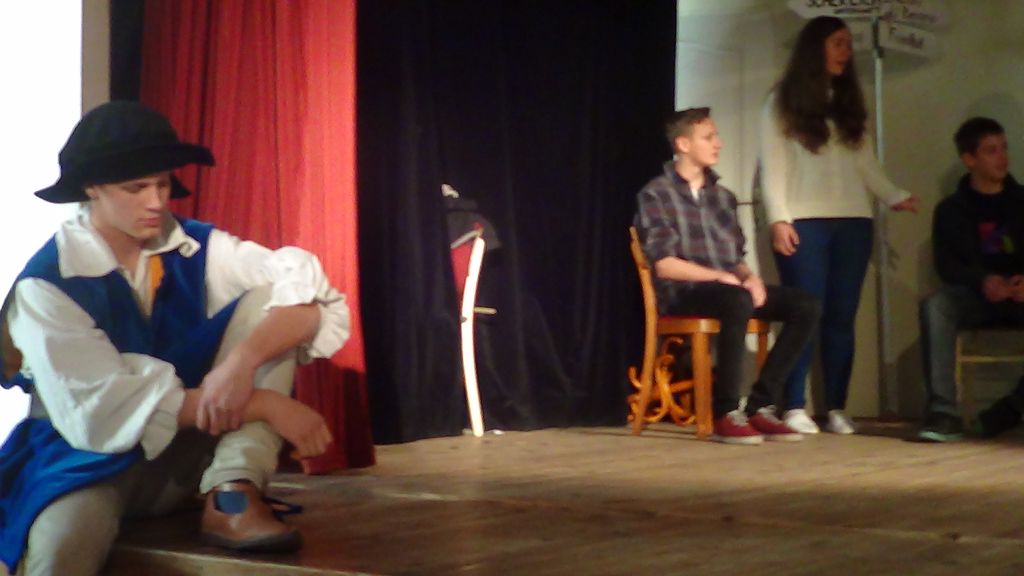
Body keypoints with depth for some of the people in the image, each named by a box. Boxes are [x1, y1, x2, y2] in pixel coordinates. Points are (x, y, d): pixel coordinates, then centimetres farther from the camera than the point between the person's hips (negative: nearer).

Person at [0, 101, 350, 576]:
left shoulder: (197, 248, -3)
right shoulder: (48, 283, -13)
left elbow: (314, 295, -13)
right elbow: (104, 410, -22)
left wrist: (242, 361, -34)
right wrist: (266, 405, -27)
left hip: (194, 449, 5)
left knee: (267, 298, -16)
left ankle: (232, 497, -25)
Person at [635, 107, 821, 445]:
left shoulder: (722, 196, 19)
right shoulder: (656, 195, -3)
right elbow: (665, 265, -12)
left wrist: (749, 276, -5)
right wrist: (721, 277, -19)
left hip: (729, 288, 7)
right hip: (683, 293, -7)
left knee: (805, 306, -12)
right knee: (739, 302, -38)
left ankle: (760, 405, -14)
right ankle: (725, 413, -29)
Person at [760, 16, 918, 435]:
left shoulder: (849, 102, 20)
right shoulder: (784, 101, 6)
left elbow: (865, 162, 15)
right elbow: (772, 165, -1)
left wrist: (895, 196, 0)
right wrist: (779, 218, -11)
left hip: (853, 221, 4)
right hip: (805, 222, -4)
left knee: (841, 317, 1)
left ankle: (837, 408, 3)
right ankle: (795, 408, -5)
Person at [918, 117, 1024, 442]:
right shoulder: (951, 210, 10)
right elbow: (946, 265, -1)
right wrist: (982, 281, -21)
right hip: (976, 297, 0)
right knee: (935, 305, -33)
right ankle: (943, 413, -39)